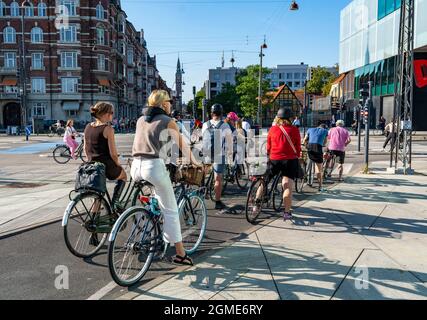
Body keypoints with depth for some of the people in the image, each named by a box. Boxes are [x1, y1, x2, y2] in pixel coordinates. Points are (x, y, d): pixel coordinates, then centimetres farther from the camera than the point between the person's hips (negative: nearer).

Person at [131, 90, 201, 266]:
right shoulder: (168, 122, 3)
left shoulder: (140, 120, 19)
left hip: (136, 166, 6)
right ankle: (180, 253, 5)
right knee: (171, 210, 2)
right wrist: (193, 161, 26)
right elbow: (182, 145, 10)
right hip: (154, 166, -6)